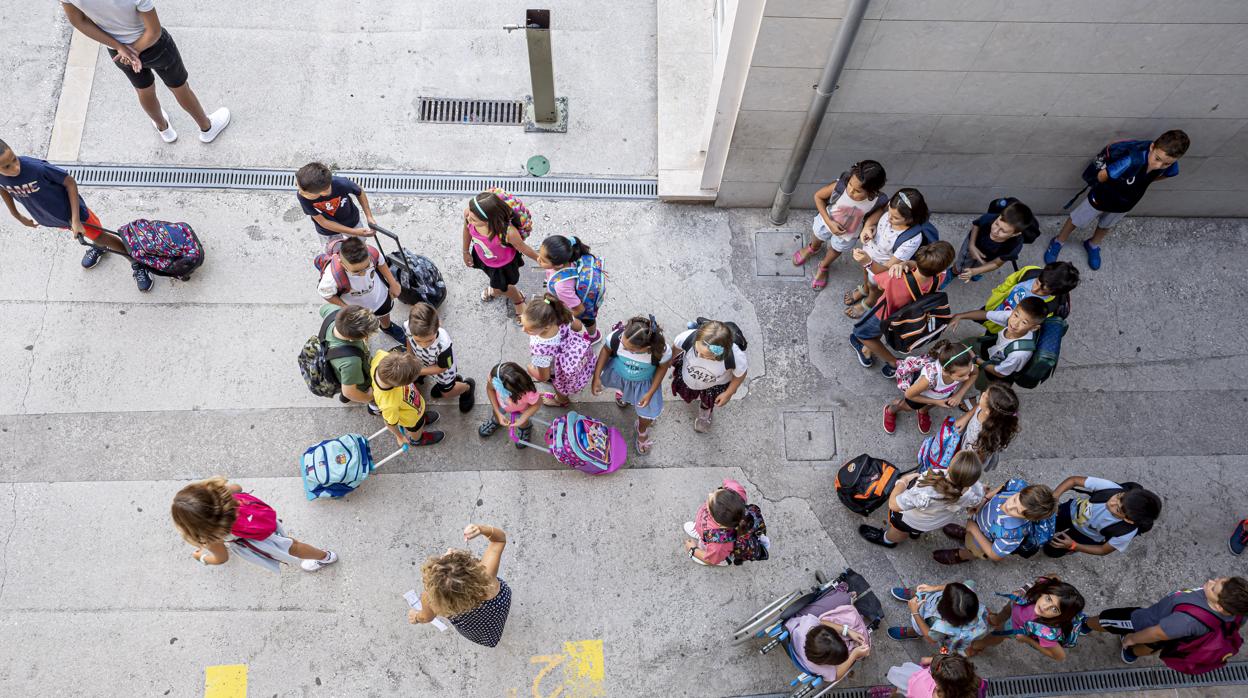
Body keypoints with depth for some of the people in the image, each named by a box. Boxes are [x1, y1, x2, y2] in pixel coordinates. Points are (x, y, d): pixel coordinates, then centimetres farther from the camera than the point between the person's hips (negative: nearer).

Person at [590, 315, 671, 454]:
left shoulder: (662, 350, -41)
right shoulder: (616, 337, -40)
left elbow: (663, 367, -17)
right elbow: (606, 350, -15)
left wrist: (650, 393, -17)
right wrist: (597, 377, -13)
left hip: (645, 382, -1)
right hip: (618, 373, 1)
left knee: (647, 413, 8)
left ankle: (642, 431, 45)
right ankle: (624, 391, 70)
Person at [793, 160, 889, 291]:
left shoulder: (880, 200, -38)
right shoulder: (840, 186, -40)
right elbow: (818, 196, -22)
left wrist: (870, 222, -33)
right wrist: (829, 222, -26)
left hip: (847, 235, 1)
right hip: (826, 222, -1)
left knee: (835, 250, 32)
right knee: (817, 239, 33)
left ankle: (823, 267, 66)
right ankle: (812, 249, 71)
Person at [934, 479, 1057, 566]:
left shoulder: (1013, 533, -50)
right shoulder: (1018, 485, -38)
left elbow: (995, 556, -29)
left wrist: (974, 529, -25)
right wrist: (984, 499, -17)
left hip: (984, 541, -4)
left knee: (971, 550, 31)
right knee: (969, 529, 37)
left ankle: (962, 556, 65)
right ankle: (966, 533, 71)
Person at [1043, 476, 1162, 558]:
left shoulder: (1126, 532, -40)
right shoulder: (1111, 488, -39)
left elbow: (1104, 550, -19)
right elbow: (1073, 480, -28)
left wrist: (1073, 546, -28)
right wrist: (1053, 498, -43)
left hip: (1087, 535, -2)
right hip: (1073, 509, 2)